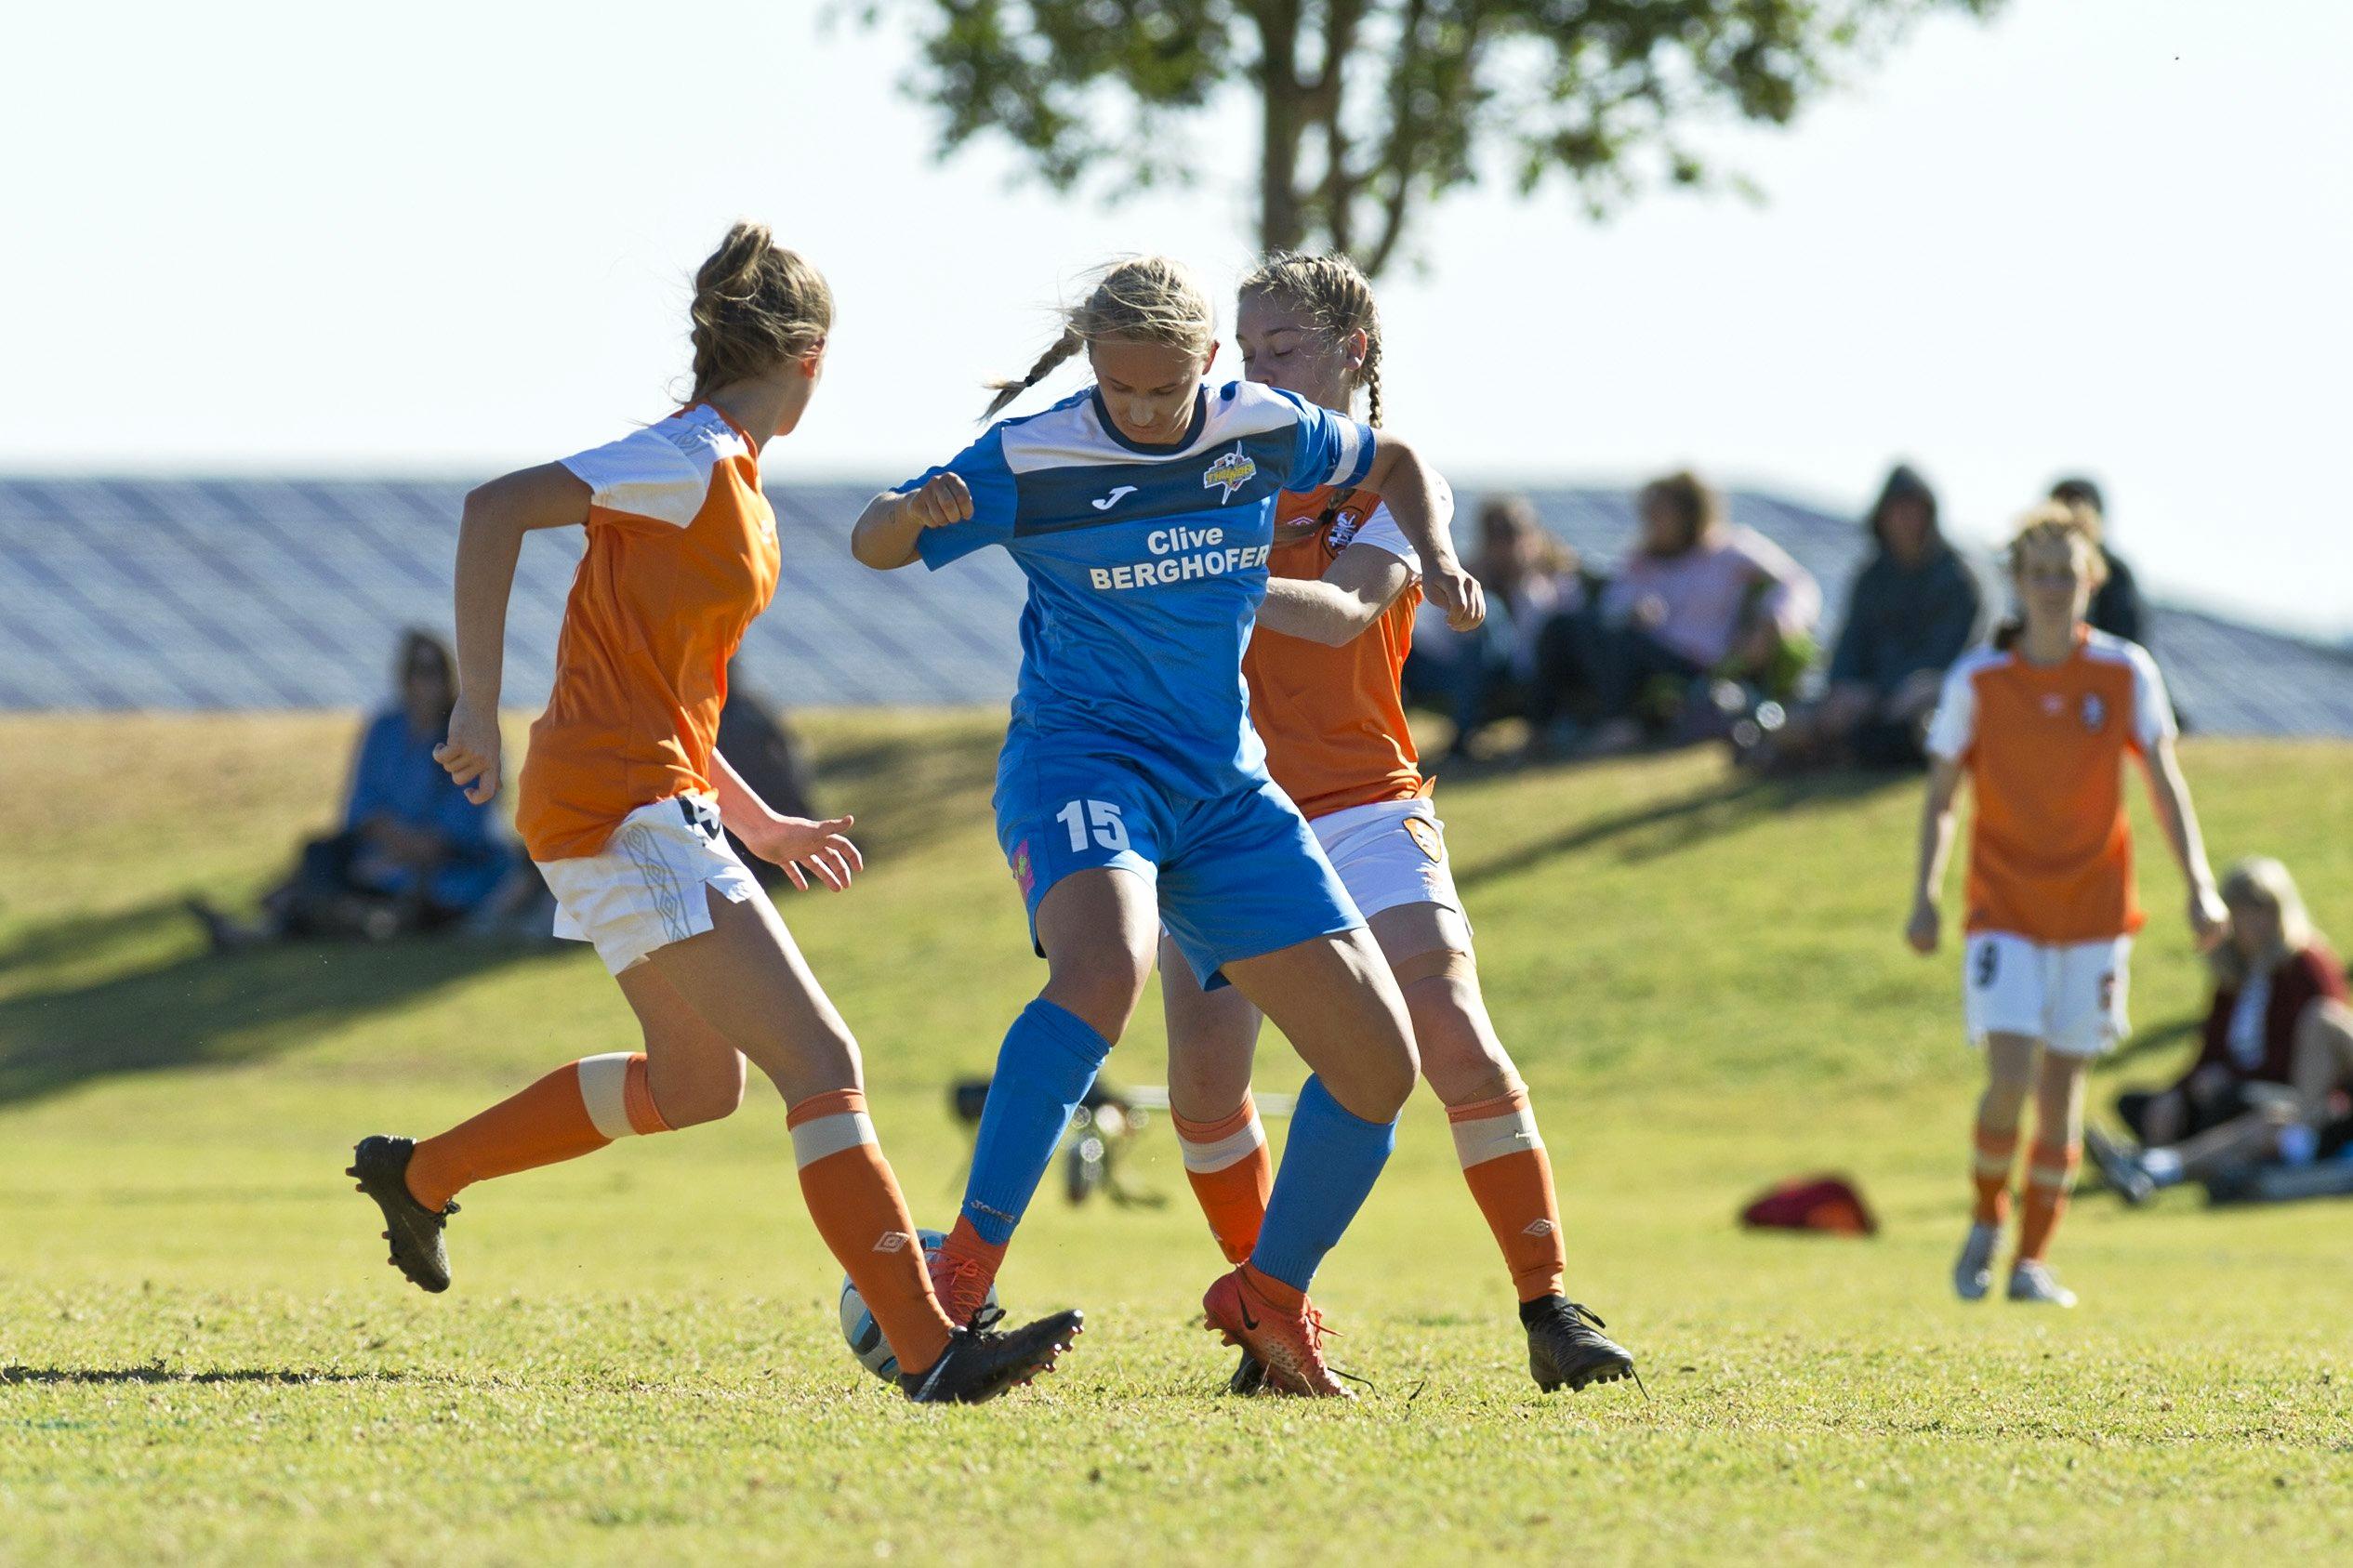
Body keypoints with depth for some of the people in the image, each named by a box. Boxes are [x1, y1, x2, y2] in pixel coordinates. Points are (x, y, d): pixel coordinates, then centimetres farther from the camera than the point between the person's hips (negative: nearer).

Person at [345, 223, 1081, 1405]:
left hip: (657, 806, 10)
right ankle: (928, 1349, -18)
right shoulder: (695, 458, -13)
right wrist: (479, 703, -23)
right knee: (821, 1063, -14)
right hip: (624, 808, -10)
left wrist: (757, 823, 23)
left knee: (696, 1081, 24)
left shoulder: (729, 479, 16)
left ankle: (420, 1174, 34)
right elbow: (495, 509, -22)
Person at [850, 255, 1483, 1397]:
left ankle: (1268, 1301, 21)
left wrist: (1437, 560, 1)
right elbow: (874, 545, -2)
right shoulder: (1032, 459, -9)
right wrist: (917, 513, -26)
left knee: (1379, 1061, 0)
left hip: (1226, 791, 6)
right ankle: (959, 1278, -37)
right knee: (1105, 968, -38)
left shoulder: (1263, 427, 2)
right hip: (1081, 757, -6)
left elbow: (1394, 465, 21)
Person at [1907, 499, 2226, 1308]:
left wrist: (2199, 884, -11)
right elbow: (1940, 800, 0)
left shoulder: (2126, 675, -2)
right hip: (2004, 908, -1)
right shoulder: (1977, 682, -4)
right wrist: (1924, 898, -12)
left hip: (2094, 907, 1)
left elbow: (2164, 785, 0)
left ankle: (2033, 1259, 12)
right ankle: (1987, 1219, 11)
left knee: (2062, 1085, 2)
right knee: (2009, 1077, -14)